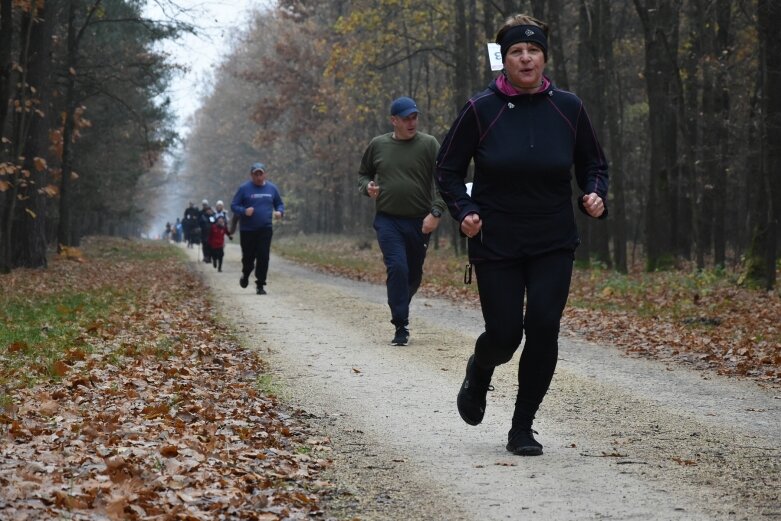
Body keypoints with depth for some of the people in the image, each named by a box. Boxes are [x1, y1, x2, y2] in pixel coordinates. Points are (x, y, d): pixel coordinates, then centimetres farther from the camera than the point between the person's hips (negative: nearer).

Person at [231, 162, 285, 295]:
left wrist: (280, 212, -5)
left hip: (265, 229, 1)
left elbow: (279, 204, 18)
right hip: (247, 229, -1)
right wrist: (244, 211, -20)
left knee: (263, 257, -8)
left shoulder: (272, 188, 6)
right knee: (248, 257, 7)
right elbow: (234, 206, 0)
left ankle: (260, 285, 0)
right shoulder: (244, 188, -2)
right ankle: (245, 275, 38)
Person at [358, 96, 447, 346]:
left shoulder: (429, 144, 0)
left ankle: (399, 307, 39)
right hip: (387, 220, 0)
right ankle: (401, 327, -12)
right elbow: (363, 174, 21)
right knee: (397, 268, -17)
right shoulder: (378, 145, 6)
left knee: (414, 274, 11)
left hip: (420, 222, 1)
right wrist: (367, 187, -2)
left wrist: (435, 212, -16)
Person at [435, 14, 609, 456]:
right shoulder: (481, 110, -6)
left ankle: (523, 427, 3)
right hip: (496, 244, -1)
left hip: (554, 246, 1)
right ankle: (478, 373, 36)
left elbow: (594, 164, 11)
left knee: (544, 326, -13)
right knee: (505, 334, -3)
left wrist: (595, 195, -9)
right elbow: (448, 170, 2)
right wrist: (464, 211, -14)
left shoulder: (568, 108, -1)